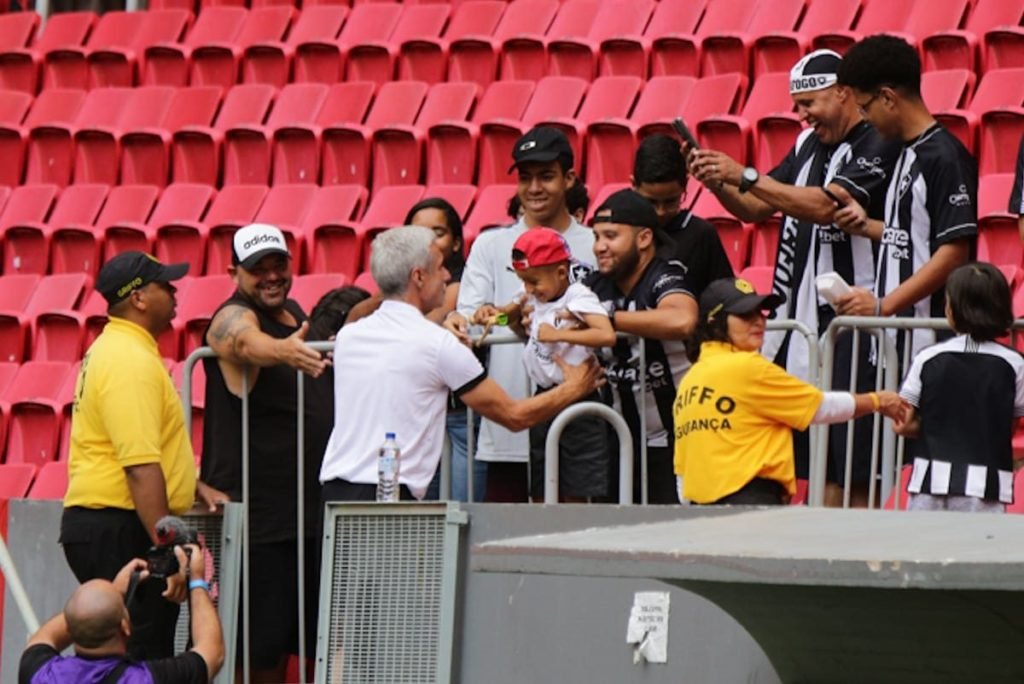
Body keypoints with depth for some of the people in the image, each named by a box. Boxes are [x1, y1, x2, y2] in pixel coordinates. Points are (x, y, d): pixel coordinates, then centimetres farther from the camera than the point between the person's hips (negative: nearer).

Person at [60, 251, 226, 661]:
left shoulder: (112, 351, 19)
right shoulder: (131, 362, -17)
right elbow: (141, 467, -24)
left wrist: (195, 488, 23)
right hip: (120, 531, -11)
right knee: (141, 658, -12)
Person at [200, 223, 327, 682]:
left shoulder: (293, 312, 11)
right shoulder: (232, 319, -15)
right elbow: (248, 342, -42)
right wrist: (283, 351, -61)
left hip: (309, 509, 9)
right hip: (257, 518, -9)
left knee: (319, 642, 15)